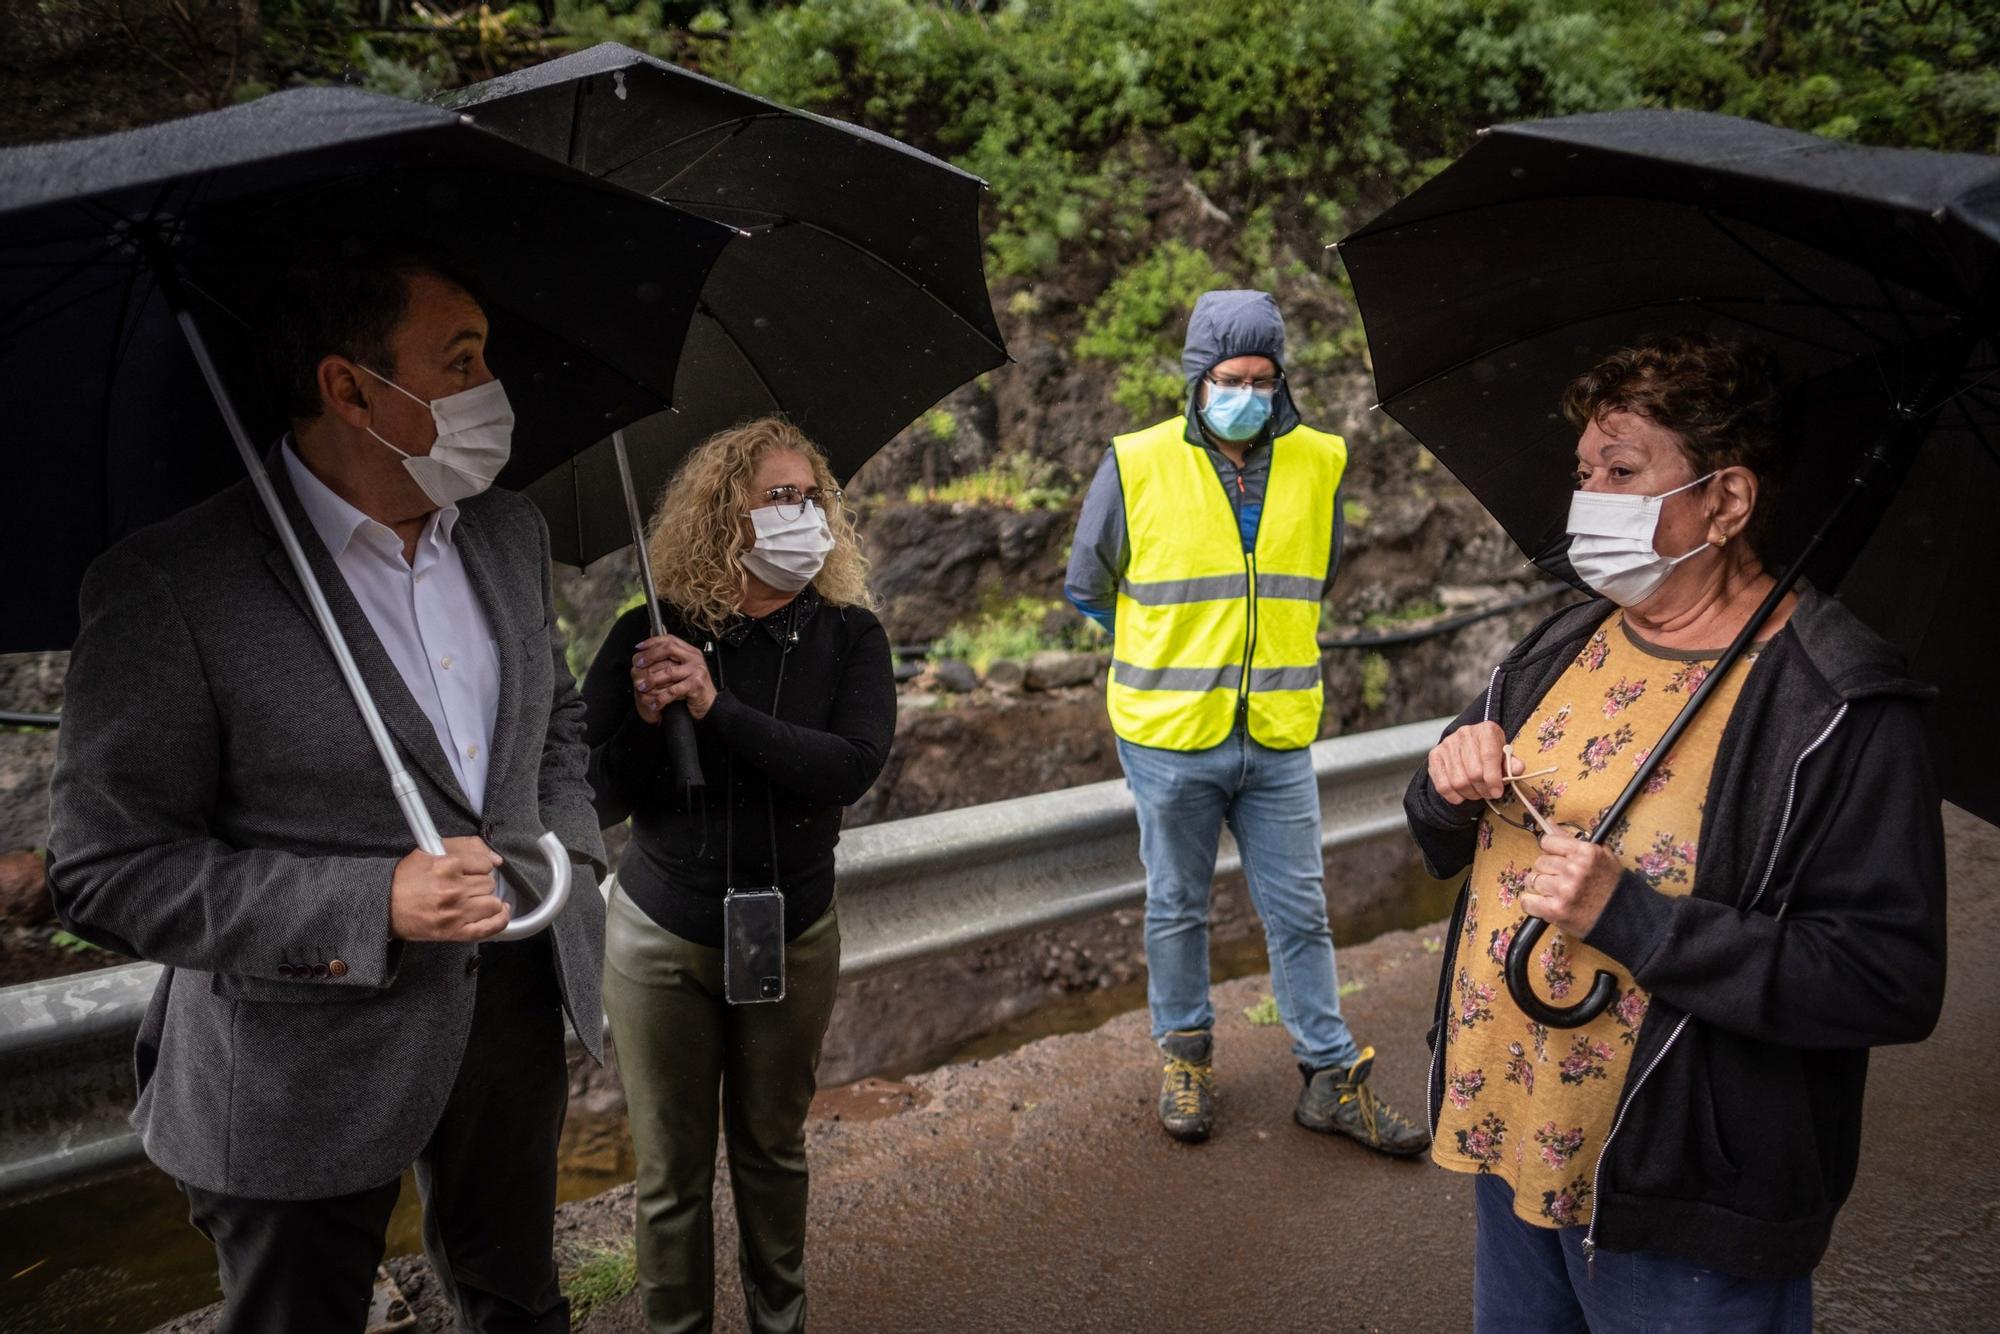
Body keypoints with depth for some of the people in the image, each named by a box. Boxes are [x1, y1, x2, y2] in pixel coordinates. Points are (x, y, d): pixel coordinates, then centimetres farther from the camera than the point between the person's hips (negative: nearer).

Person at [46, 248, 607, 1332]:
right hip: (302, 1072, -5)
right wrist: (372, 906, -27)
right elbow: (104, 870, -17)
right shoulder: (168, 585, -19)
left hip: (512, 1001, 6)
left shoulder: (511, 534, 2)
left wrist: (569, 863, 1)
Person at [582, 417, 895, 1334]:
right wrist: (642, 720, -29)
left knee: (773, 1147, 19)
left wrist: (718, 707, -30)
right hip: (663, 941, -1)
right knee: (671, 1169, 12)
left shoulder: (848, 635, -8)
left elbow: (854, 768, -23)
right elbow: (594, 803, -10)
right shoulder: (650, 637, -11)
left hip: (794, 940, 1)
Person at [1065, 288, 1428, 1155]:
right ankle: (1184, 1055, 32)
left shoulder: (1317, 465, 2)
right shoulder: (1138, 465, -7)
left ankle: (1333, 1079, 23)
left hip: (1278, 735, 2)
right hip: (1169, 735, -2)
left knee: (1299, 912, 10)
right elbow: (1088, 585, 7)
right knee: (1177, 908, 13)